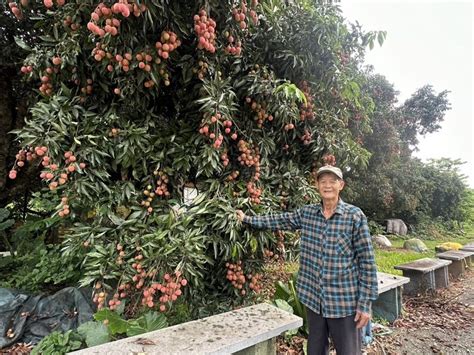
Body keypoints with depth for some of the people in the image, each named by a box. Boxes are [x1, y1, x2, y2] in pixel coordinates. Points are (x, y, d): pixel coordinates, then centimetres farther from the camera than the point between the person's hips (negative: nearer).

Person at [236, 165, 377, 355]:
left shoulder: (355, 216, -11)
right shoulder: (306, 213, 1)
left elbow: (367, 261, -9)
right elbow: (279, 220, 13)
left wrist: (365, 303, -9)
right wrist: (247, 219, 16)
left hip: (345, 301, -3)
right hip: (314, 297, 4)